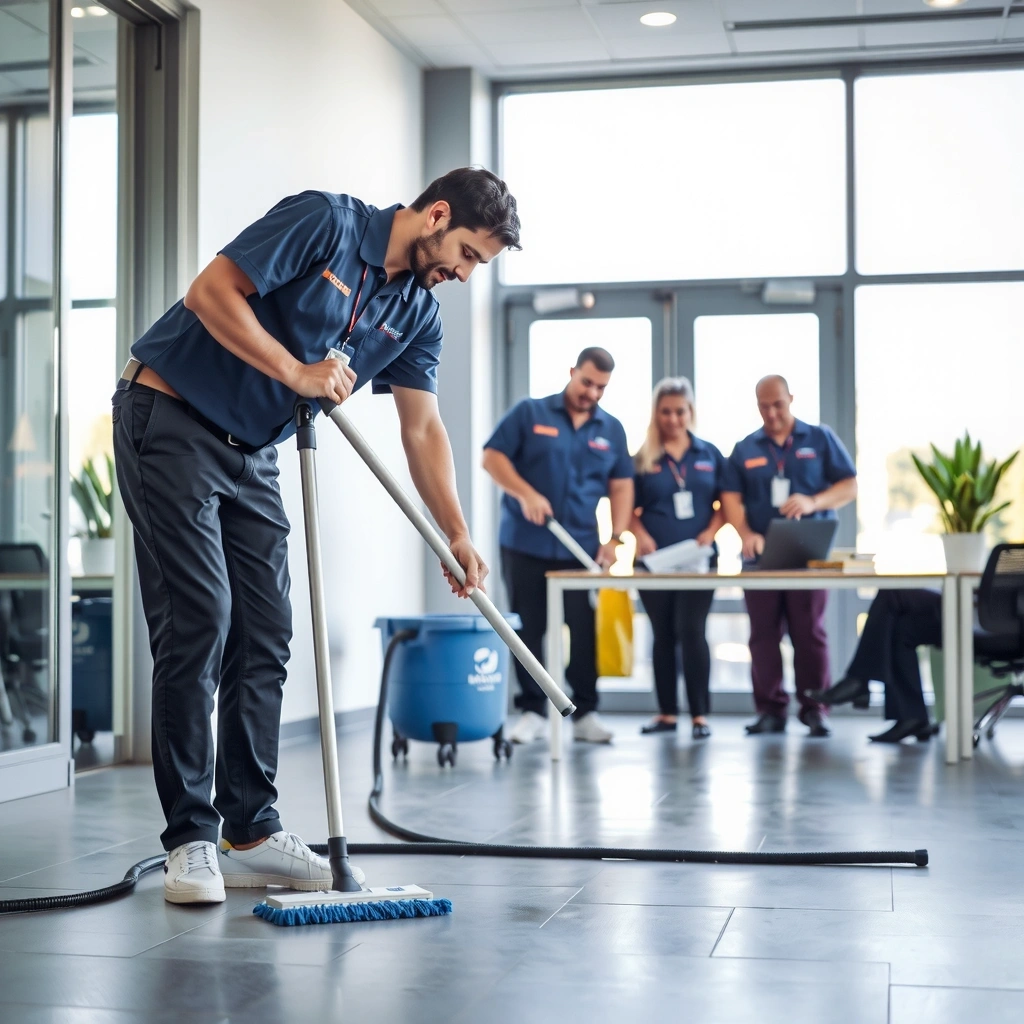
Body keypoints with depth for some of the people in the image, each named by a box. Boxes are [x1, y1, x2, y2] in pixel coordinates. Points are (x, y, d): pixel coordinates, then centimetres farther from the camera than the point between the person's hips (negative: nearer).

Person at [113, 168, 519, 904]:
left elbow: (423, 431, 5)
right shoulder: (325, 221, -15)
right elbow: (210, 293, -21)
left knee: (265, 634, 3)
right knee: (198, 620, -12)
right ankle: (190, 838, -5)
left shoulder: (418, 313, 5)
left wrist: (458, 537, -4)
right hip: (172, 420, -8)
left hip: (253, 453, 8)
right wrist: (298, 373, -20)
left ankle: (251, 831, 10)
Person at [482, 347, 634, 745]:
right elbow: (492, 457, -4)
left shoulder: (612, 430, 10)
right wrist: (526, 493, -18)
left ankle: (585, 712, 12)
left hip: (582, 548, 2)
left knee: (584, 631, 2)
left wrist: (615, 538, -2)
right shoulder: (530, 413, 1)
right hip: (525, 545, -2)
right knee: (528, 630, 4)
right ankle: (532, 710, 14)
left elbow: (621, 487, 9)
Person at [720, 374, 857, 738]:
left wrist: (813, 503, -15)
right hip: (761, 555, 2)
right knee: (763, 633, 0)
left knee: (810, 632, -3)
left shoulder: (821, 439, 7)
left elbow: (849, 486, 3)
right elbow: (731, 497, 6)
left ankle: (814, 709, 4)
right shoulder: (745, 449, 12)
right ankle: (770, 709, 5)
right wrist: (745, 534, -12)